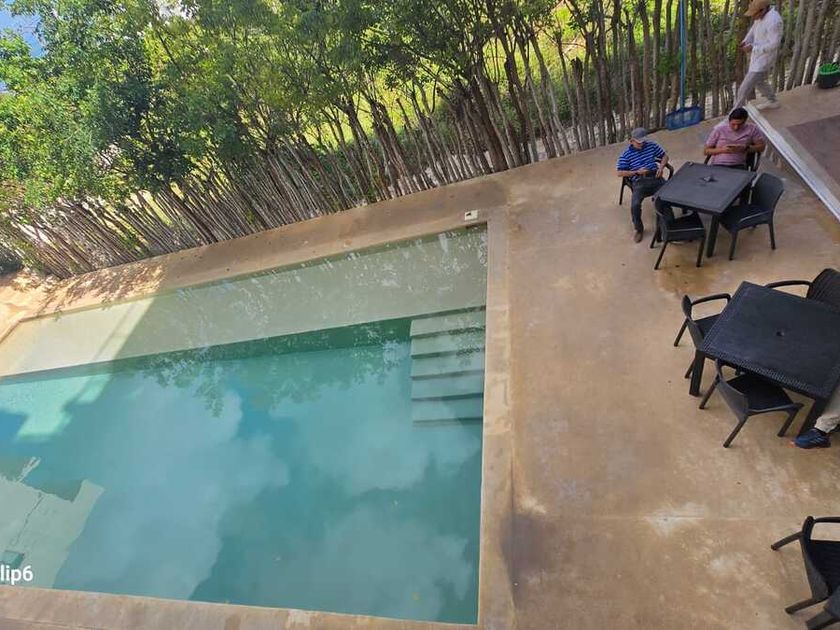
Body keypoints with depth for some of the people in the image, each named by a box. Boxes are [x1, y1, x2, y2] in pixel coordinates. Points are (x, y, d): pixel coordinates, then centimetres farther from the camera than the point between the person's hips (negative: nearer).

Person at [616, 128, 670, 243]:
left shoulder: (651, 145, 13)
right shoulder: (626, 154, 3)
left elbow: (665, 156, 22)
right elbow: (619, 173, -2)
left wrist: (661, 167, 1)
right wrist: (637, 172, -10)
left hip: (655, 177, 3)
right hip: (639, 182, -3)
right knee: (635, 205, -29)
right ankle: (639, 229, -5)